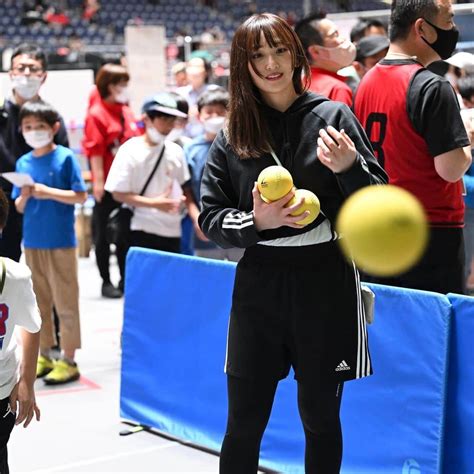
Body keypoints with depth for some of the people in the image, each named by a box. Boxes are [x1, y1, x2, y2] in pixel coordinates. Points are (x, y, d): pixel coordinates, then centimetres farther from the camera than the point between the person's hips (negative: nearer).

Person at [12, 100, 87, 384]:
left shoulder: (65, 157, -7)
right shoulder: (23, 163, 7)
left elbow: (81, 196, -10)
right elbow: (19, 208, 10)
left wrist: (48, 192, -19)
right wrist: (24, 196, -11)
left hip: (61, 243, -5)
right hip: (32, 242, 5)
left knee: (65, 302, 1)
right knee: (38, 302, 12)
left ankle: (69, 361, 8)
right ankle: (44, 356, 23)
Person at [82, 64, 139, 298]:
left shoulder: (127, 112, 10)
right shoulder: (96, 114, -9)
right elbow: (95, 150, -13)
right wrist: (98, 181, -17)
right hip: (108, 185, -6)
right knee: (104, 233, 5)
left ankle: (126, 278, 21)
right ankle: (106, 281, 12)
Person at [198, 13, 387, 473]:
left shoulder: (332, 117, -2)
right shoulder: (232, 136, 4)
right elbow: (210, 218, 5)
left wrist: (348, 167, -21)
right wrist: (256, 222, -15)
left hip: (325, 283, -1)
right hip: (259, 284, 2)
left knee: (320, 416, 11)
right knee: (243, 422, 7)